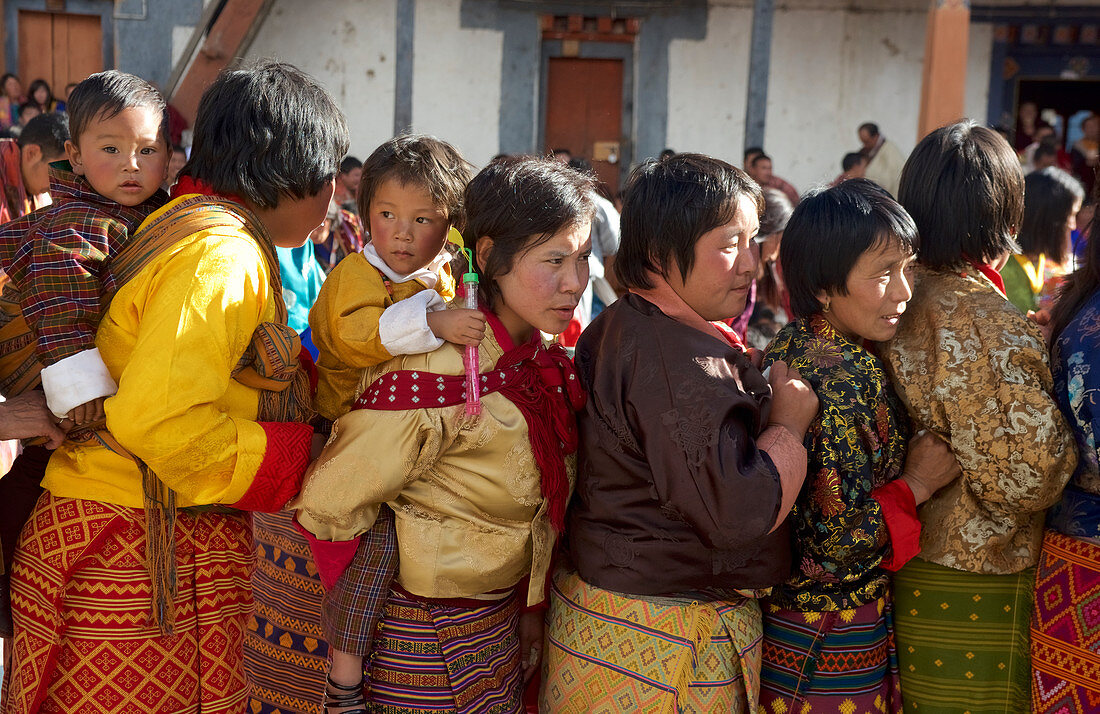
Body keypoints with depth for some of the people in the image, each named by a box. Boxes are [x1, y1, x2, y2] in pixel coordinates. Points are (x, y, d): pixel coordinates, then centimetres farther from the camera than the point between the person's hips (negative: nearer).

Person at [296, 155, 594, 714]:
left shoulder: (547, 360, -2)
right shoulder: (437, 374, -27)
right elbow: (326, 505, -21)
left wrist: (531, 607, 12)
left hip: (504, 621, 7)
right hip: (429, 640, -7)